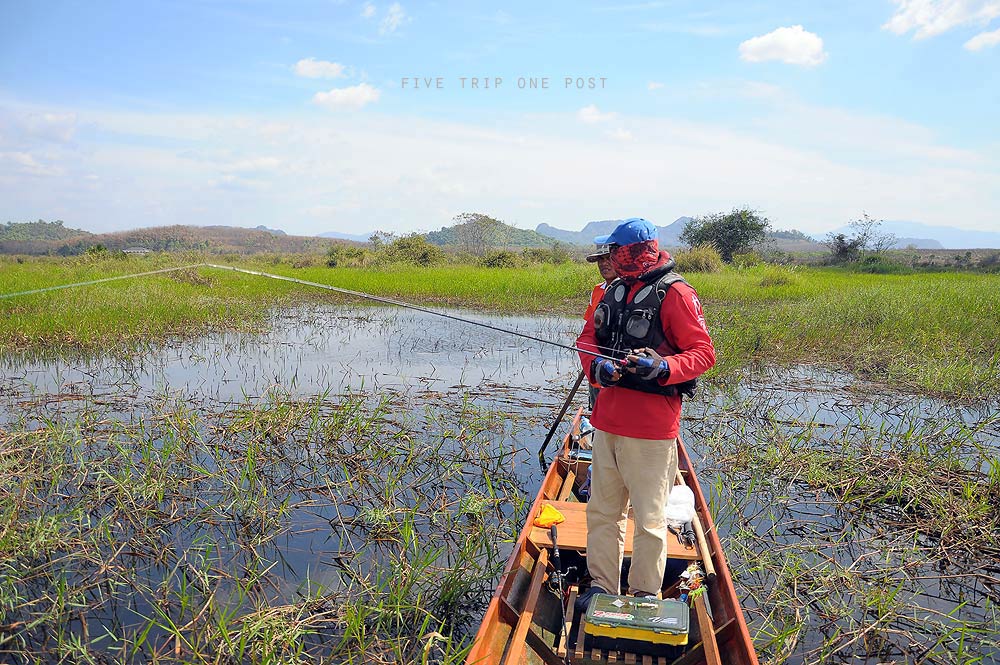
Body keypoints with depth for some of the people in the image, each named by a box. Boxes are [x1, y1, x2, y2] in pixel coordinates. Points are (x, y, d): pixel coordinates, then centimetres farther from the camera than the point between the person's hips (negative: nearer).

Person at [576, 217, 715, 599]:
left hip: (650, 428, -7)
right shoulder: (614, 290, 12)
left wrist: (662, 367, -28)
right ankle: (602, 587, 32)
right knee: (602, 510, 17)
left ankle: (645, 596, 22)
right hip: (607, 420, 8)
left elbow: (704, 353, -11)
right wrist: (595, 366, -8)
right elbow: (587, 337, 14)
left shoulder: (674, 293, -11)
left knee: (648, 517, 5)